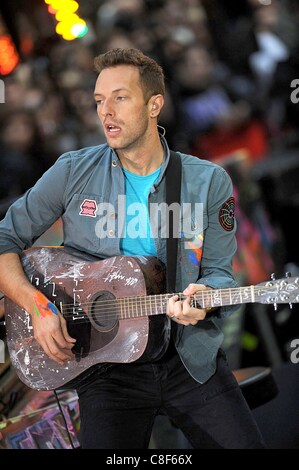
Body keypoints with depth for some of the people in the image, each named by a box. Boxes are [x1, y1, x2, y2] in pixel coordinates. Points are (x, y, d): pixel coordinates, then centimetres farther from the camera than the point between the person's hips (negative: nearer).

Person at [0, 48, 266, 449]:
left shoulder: (209, 182, 2)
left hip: (191, 356, 1)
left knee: (243, 444, -13)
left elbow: (219, 273, 3)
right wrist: (38, 307, -9)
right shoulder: (73, 172, 1)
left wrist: (202, 297, -20)